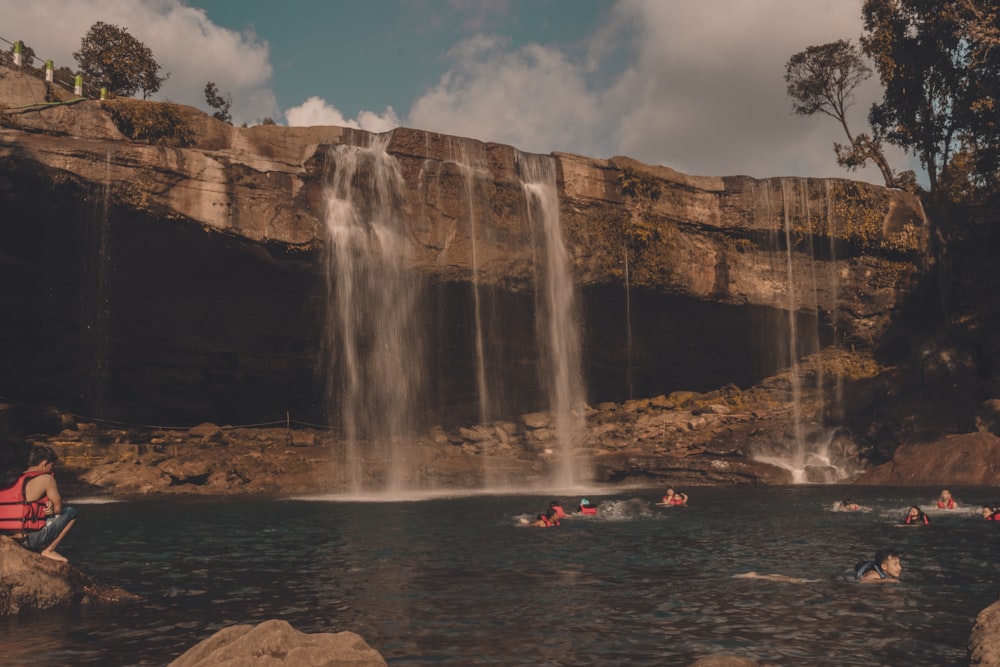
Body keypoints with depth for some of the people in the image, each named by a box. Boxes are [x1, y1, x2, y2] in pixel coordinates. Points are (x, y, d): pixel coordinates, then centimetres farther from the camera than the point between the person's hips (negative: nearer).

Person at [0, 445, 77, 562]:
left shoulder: (19, 479, 17)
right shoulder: (46, 478, -8)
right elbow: (58, 508, -4)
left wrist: (49, 505, 5)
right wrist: (52, 508, 17)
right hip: (30, 539, -9)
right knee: (71, 513, 7)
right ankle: (48, 550, 1)